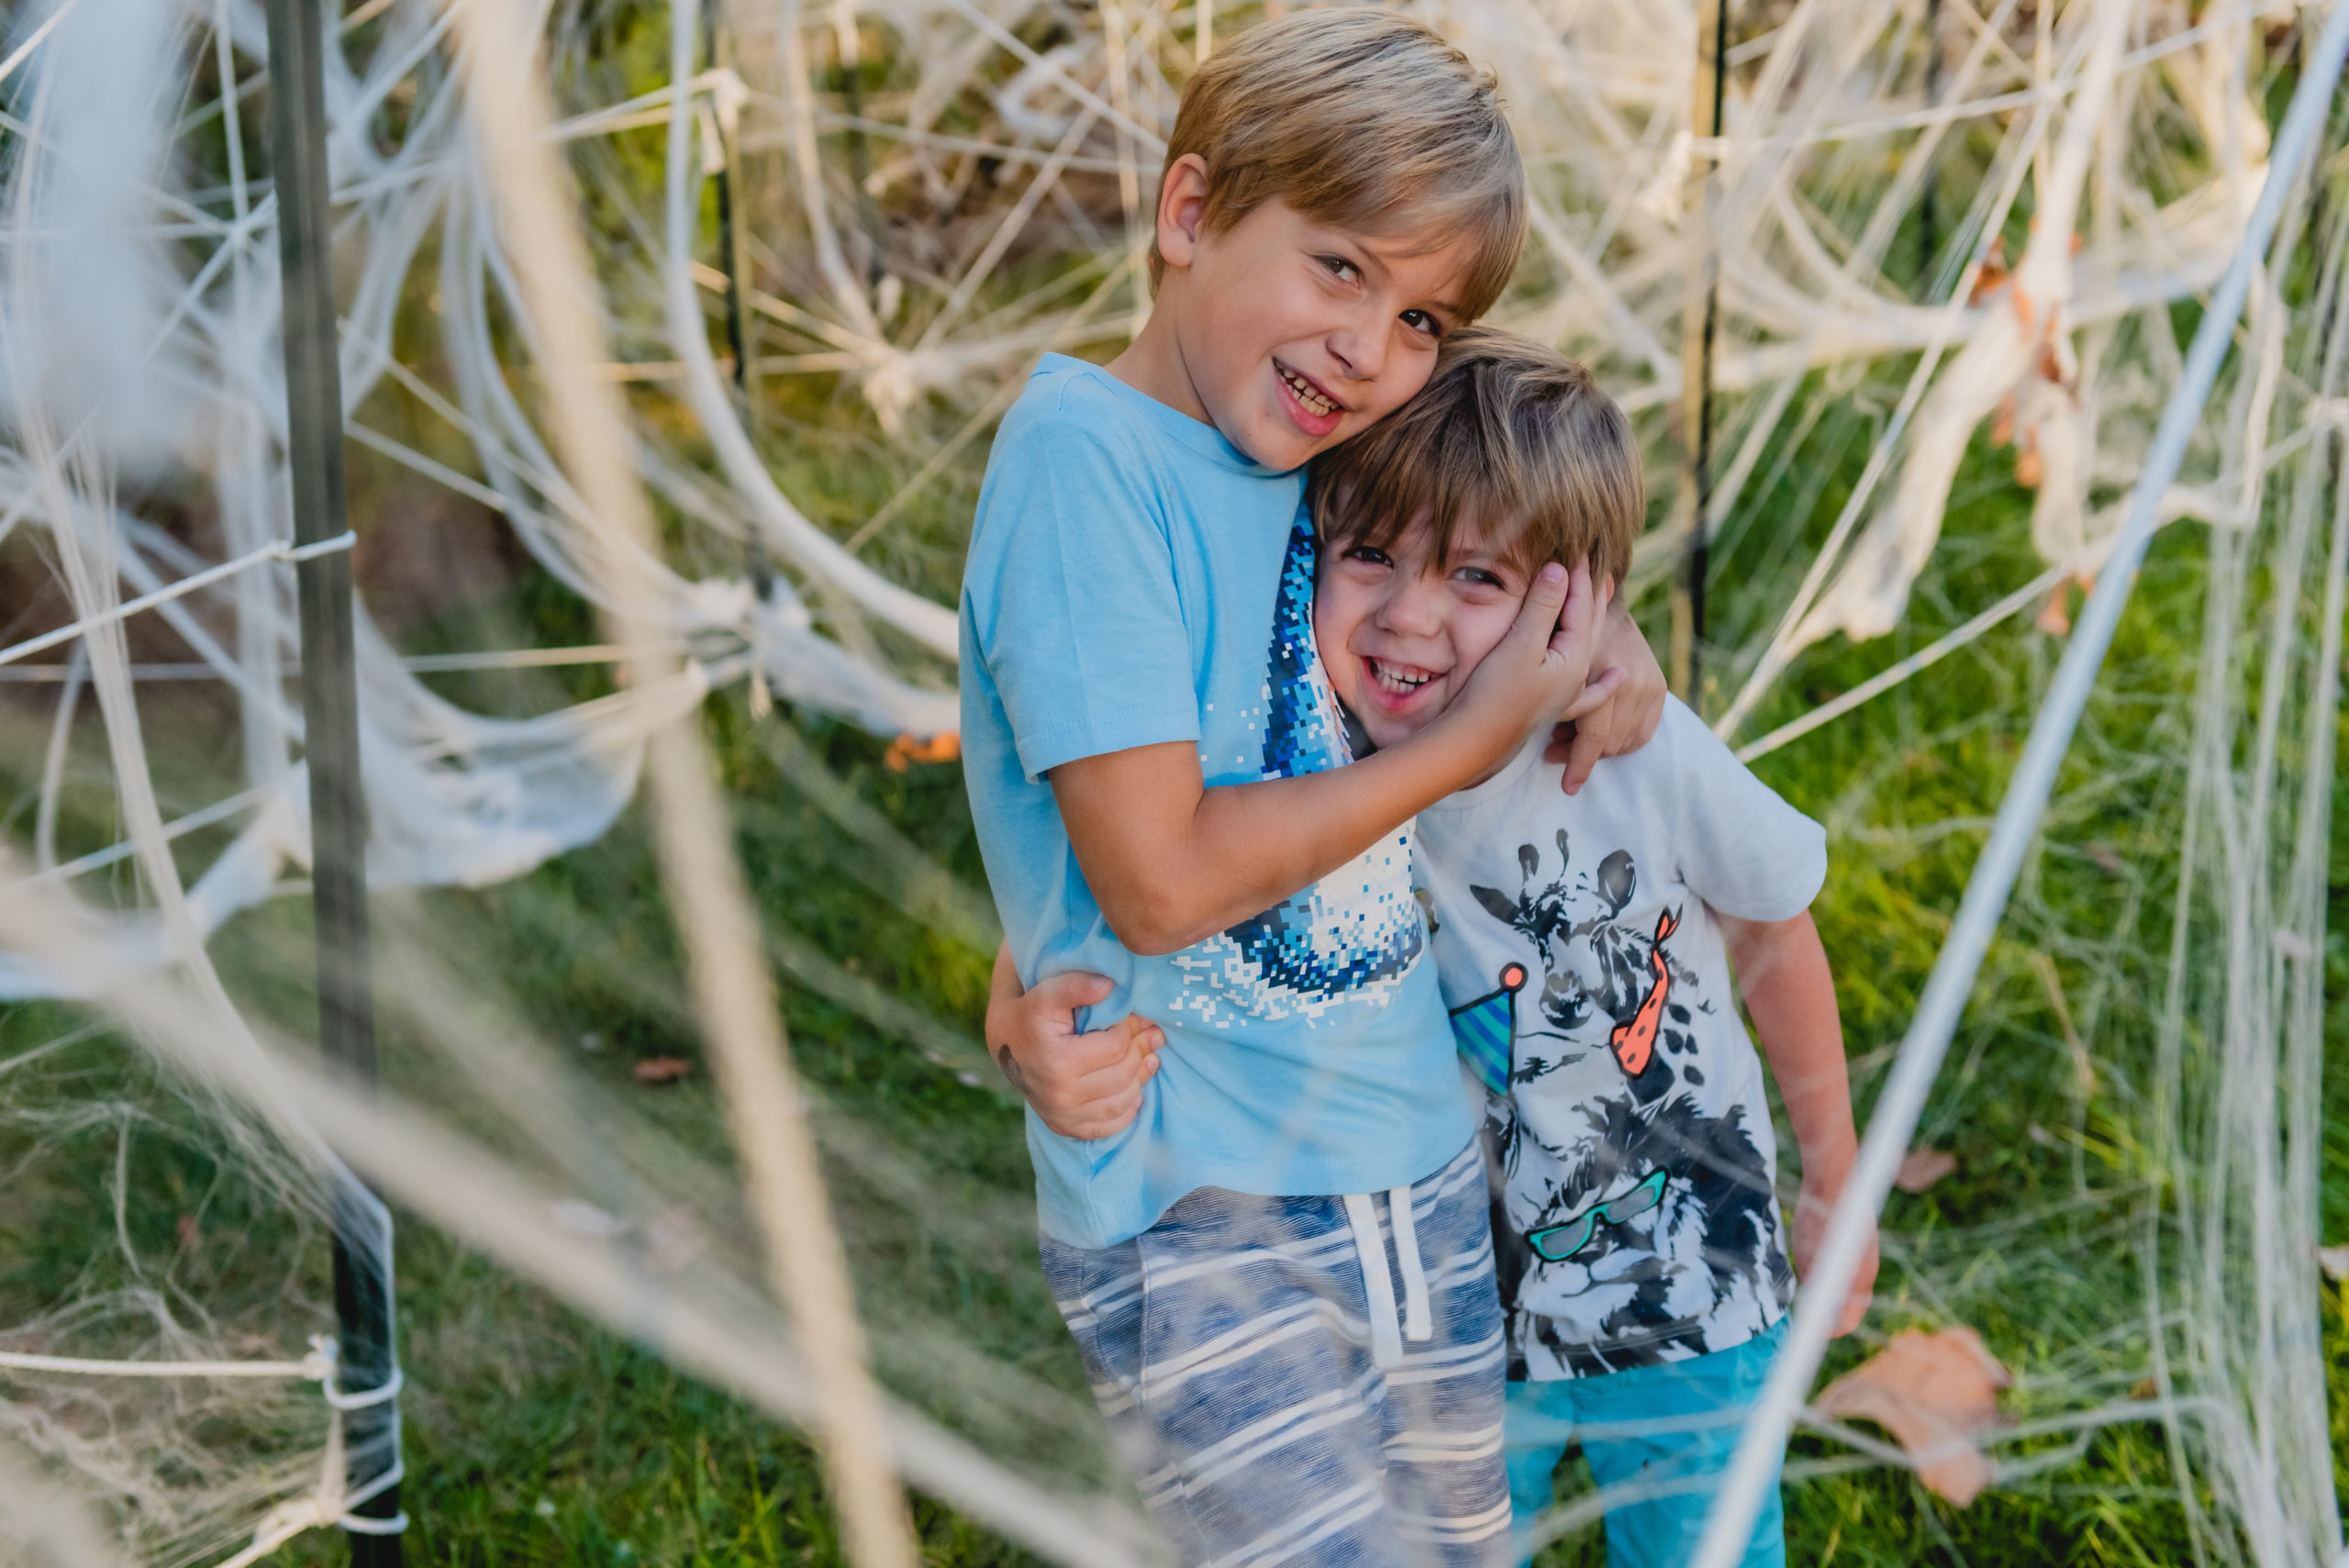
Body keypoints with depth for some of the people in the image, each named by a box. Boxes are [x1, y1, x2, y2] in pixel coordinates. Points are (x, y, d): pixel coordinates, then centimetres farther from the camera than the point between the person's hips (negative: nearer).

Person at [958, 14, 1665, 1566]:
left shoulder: (1328, 469, 7)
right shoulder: (1085, 448, -14)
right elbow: (1159, 879, -19)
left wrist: (1595, 628, 7)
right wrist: (1478, 737, -9)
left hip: (1423, 1181, 8)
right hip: (1197, 1223, -7)